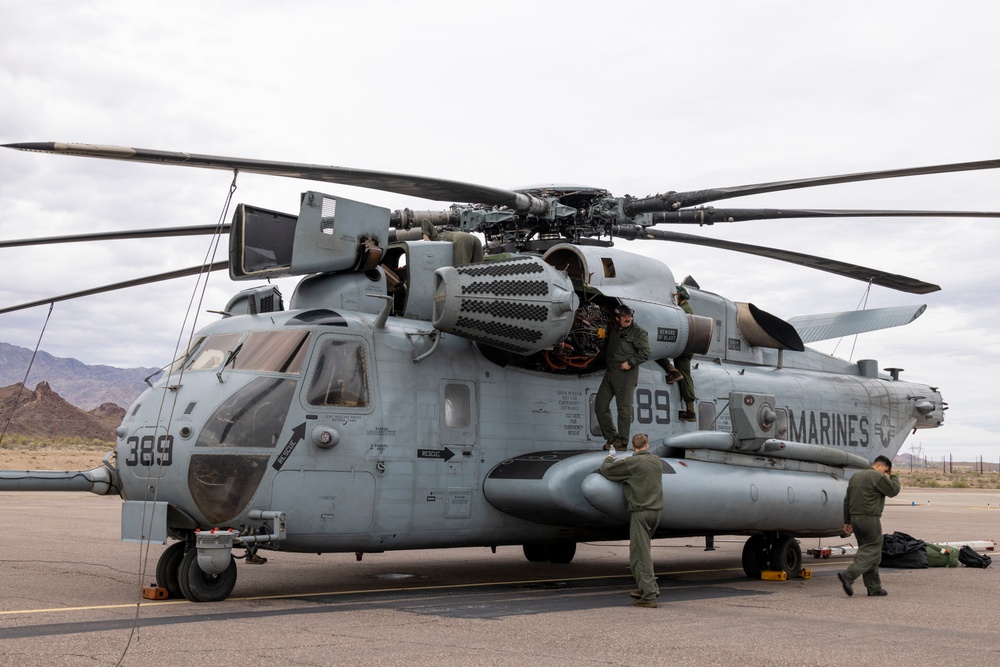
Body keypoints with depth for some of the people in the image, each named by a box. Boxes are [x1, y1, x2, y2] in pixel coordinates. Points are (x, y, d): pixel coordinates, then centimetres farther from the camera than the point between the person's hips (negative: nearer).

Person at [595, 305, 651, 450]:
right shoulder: (614, 330, 18)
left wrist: (631, 362, -14)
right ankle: (611, 437, 16)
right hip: (610, 371, 7)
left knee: (624, 408, -5)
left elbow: (646, 352, -8)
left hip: (626, 373, -7)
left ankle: (622, 441, 2)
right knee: (600, 404, 6)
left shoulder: (638, 332, -2)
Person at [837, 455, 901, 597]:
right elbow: (893, 490, -3)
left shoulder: (855, 476, 18)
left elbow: (847, 500, 18)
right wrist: (893, 476, 14)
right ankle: (848, 575, -21)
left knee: (866, 550, 12)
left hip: (855, 518, 9)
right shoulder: (878, 477, -9)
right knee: (872, 551, -6)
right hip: (869, 518, -9)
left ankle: (874, 587, 13)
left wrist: (847, 521, 20)